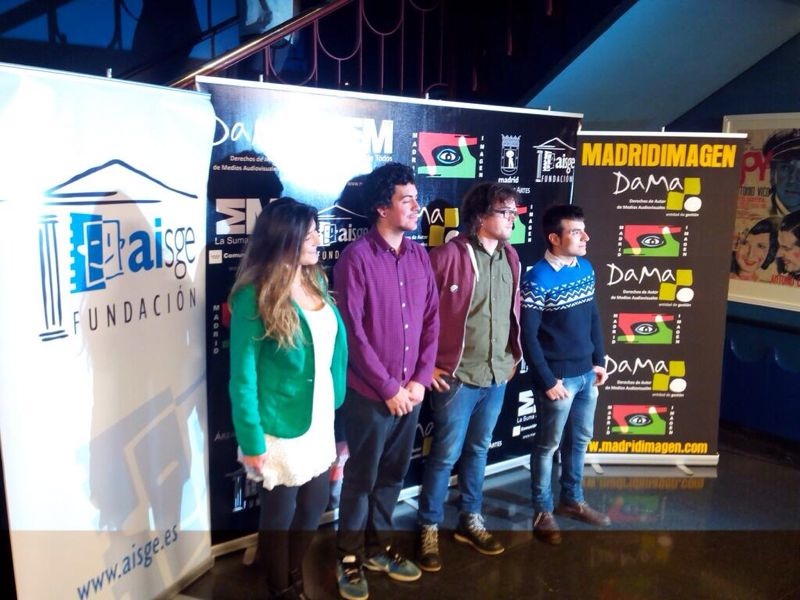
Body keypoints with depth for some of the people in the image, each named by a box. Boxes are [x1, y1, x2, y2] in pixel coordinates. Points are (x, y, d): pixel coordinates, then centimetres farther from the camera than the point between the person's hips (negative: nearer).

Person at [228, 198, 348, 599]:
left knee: (314, 505, 21)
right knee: (279, 514, 14)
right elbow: (242, 378, -17)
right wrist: (252, 442, -16)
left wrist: (336, 405, 7)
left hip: (320, 420, 7)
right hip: (281, 428, -7)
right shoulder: (255, 297, -19)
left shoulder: (316, 280, 1)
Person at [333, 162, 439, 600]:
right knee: (361, 478, 9)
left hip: (410, 392, 6)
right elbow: (353, 333, -15)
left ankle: (379, 548, 37)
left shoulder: (419, 257, 6)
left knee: (392, 475, 18)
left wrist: (420, 380, -1)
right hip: (370, 395, -5)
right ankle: (349, 558, 28)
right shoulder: (356, 257, -13)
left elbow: (432, 321, 8)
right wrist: (388, 388, -13)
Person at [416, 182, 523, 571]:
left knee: (478, 450, 19)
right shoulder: (449, 255, -15)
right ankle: (429, 529, 23)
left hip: (497, 376, 6)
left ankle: (470, 521, 36)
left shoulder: (510, 257, 7)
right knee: (446, 454, 5)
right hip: (456, 376, -6)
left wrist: (514, 357, 14)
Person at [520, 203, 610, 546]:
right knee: (548, 445, 8)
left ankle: (572, 500, 38)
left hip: (586, 374, 7)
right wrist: (547, 381, -16)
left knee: (580, 439, 19)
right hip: (558, 377, -7)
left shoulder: (586, 268, 3)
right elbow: (528, 336, -18)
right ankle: (542, 512, 23)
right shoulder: (538, 279, -18)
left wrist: (599, 361, 12)